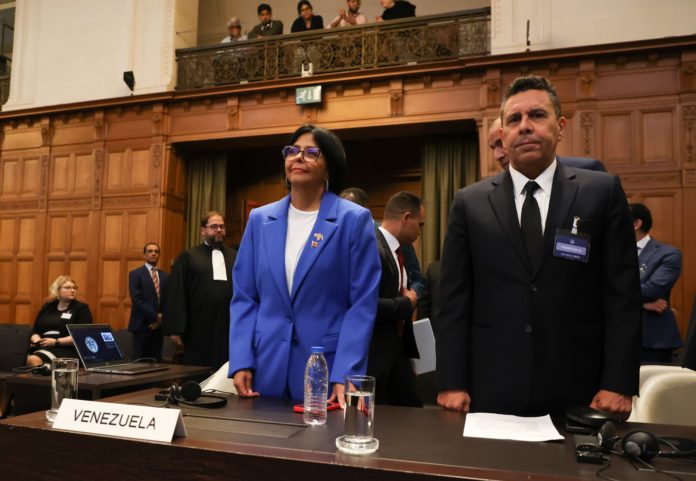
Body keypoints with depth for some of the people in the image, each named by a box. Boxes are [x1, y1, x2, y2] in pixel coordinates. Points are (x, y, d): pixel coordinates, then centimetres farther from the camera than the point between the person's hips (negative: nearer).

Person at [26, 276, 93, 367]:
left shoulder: (81, 308, 6)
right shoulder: (47, 307, 21)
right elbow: (34, 331, 21)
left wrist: (56, 342, -11)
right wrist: (38, 341, -2)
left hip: (66, 349, -5)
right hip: (44, 347, 5)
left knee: (34, 360, -33)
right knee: (30, 360, -31)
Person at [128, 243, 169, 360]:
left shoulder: (165, 276, 13)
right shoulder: (135, 274, 0)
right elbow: (137, 300, -11)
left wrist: (161, 318, -6)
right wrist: (156, 316, -13)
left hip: (159, 325, 4)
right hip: (142, 324, -4)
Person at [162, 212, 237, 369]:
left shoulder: (236, 257, 13)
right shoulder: (188, 257, 7)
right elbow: (175, 294, 1)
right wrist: (176, 330, -6)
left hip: (229, 330, 2)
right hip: (198, 331, -1)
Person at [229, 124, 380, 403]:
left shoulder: (354, 220, -3)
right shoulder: (260, 219, 8)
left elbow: (363, 304, -7)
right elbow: (244, 297, 8)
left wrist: (345, 375, -15)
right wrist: (240, 362, -2)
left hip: (327, 367, -3)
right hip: (266, 365, 3)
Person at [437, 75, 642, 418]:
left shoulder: (602, 192, 2)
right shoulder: (470, 203, 3)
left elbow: (622, 295, 0)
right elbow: (454, 301, 1)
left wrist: (618, 383, -7)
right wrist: (451, 384, -4)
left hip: (578, 392, 0)